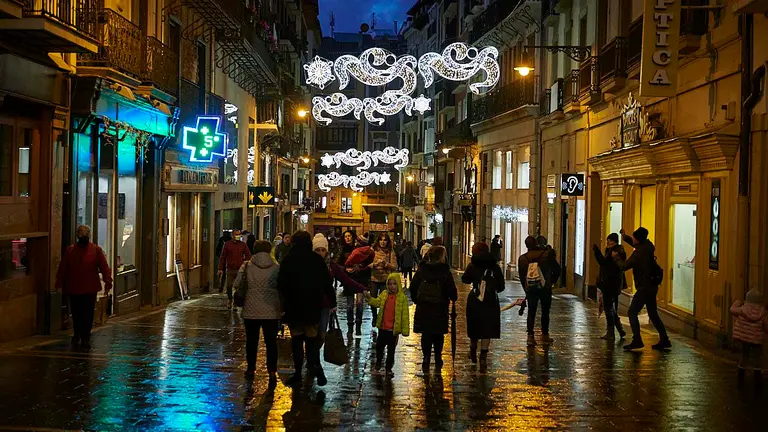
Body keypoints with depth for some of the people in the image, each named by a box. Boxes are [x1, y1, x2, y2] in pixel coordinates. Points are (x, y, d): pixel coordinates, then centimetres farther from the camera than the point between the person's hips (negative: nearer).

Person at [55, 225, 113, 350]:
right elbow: (62, 268, 8)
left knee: (88, 315, -1)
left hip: (90, 289, -1)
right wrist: (60, 284, 4)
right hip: (73, 289, 1)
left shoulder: (96, 250, 1)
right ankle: (77, 336, 25)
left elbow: (104, 267, -2)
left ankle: (85, 338, 9)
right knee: (76, 315, 7)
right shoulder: (70, 250, 5)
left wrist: (107, 283, -10)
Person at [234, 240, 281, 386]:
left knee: (251, 340, 15)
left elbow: (236, 283, -2)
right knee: (271, 342, 2)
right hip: (271, 311, 0)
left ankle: (251, 369, 25)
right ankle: (272, 371, -9)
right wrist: (281, 308, 10)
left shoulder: (247, 266, -2)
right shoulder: (276, 267, -2)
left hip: (251, 310, 0)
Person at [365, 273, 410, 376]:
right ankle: (378, 362, 40)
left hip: (394, 329, -3)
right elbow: (377, 302, -8)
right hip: (383, 327, 3)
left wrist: (405, 330, -9)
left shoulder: (402, 297, -9)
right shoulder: (384, 294, 3)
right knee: (379, 345, 17)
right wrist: (369, 298, -28)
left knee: (391, 349, 7)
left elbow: (405, 315, -8)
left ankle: (389, 368, 20)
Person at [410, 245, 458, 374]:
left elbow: (413, 287, 0)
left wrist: (416, 300, 12)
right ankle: (438, 360, 17)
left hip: (423, 307, 2)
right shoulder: (445, 271, -11)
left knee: (426, 335, 9)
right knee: (438, 335, 12)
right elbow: (451, 289, -11)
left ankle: (426, 359, 5)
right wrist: (453, 298, 10)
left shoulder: (421, 270, -1)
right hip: (440, 309, -2)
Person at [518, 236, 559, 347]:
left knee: (531, 312, 6)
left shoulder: (522, 258, 0)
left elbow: (521, 276, 5)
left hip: (530, 288, 1)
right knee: (545, 312, 11)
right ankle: (545, 335, 18)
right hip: (545, 288, -1)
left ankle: (530, 336, -5)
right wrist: (552, 281, 14)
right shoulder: (547, 254, -6)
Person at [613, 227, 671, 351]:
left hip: (644, 287, -9)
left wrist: (616, 257, 1)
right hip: (652, 286, 9)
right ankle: (664, 340, 16)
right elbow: (635, 245, 28)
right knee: (653, 314, 15)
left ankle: (637, 340, -12)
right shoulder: (647, 246, 5)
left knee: (632, 312, -6)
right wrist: (624, 236, 24)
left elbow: (624, 266, -14)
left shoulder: (639, 253, -21)